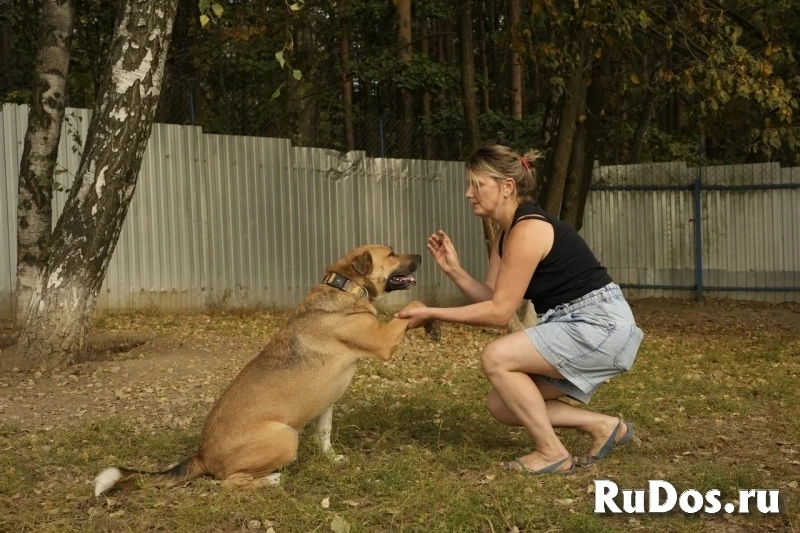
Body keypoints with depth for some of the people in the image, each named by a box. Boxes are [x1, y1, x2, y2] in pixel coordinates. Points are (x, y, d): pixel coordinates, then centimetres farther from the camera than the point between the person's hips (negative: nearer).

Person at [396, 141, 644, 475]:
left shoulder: (527, 229, -20)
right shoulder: (506, 233, 10)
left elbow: (500, 313, -20)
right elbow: (492, 300, 5)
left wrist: (432, 314, -18)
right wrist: (454, 271, -9)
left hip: (601, 325, -10)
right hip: (574, 326, 10)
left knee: (496, 357, -21)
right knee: (501, 406, 4)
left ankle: (552, 453, -8)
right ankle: (603, 427, 14)